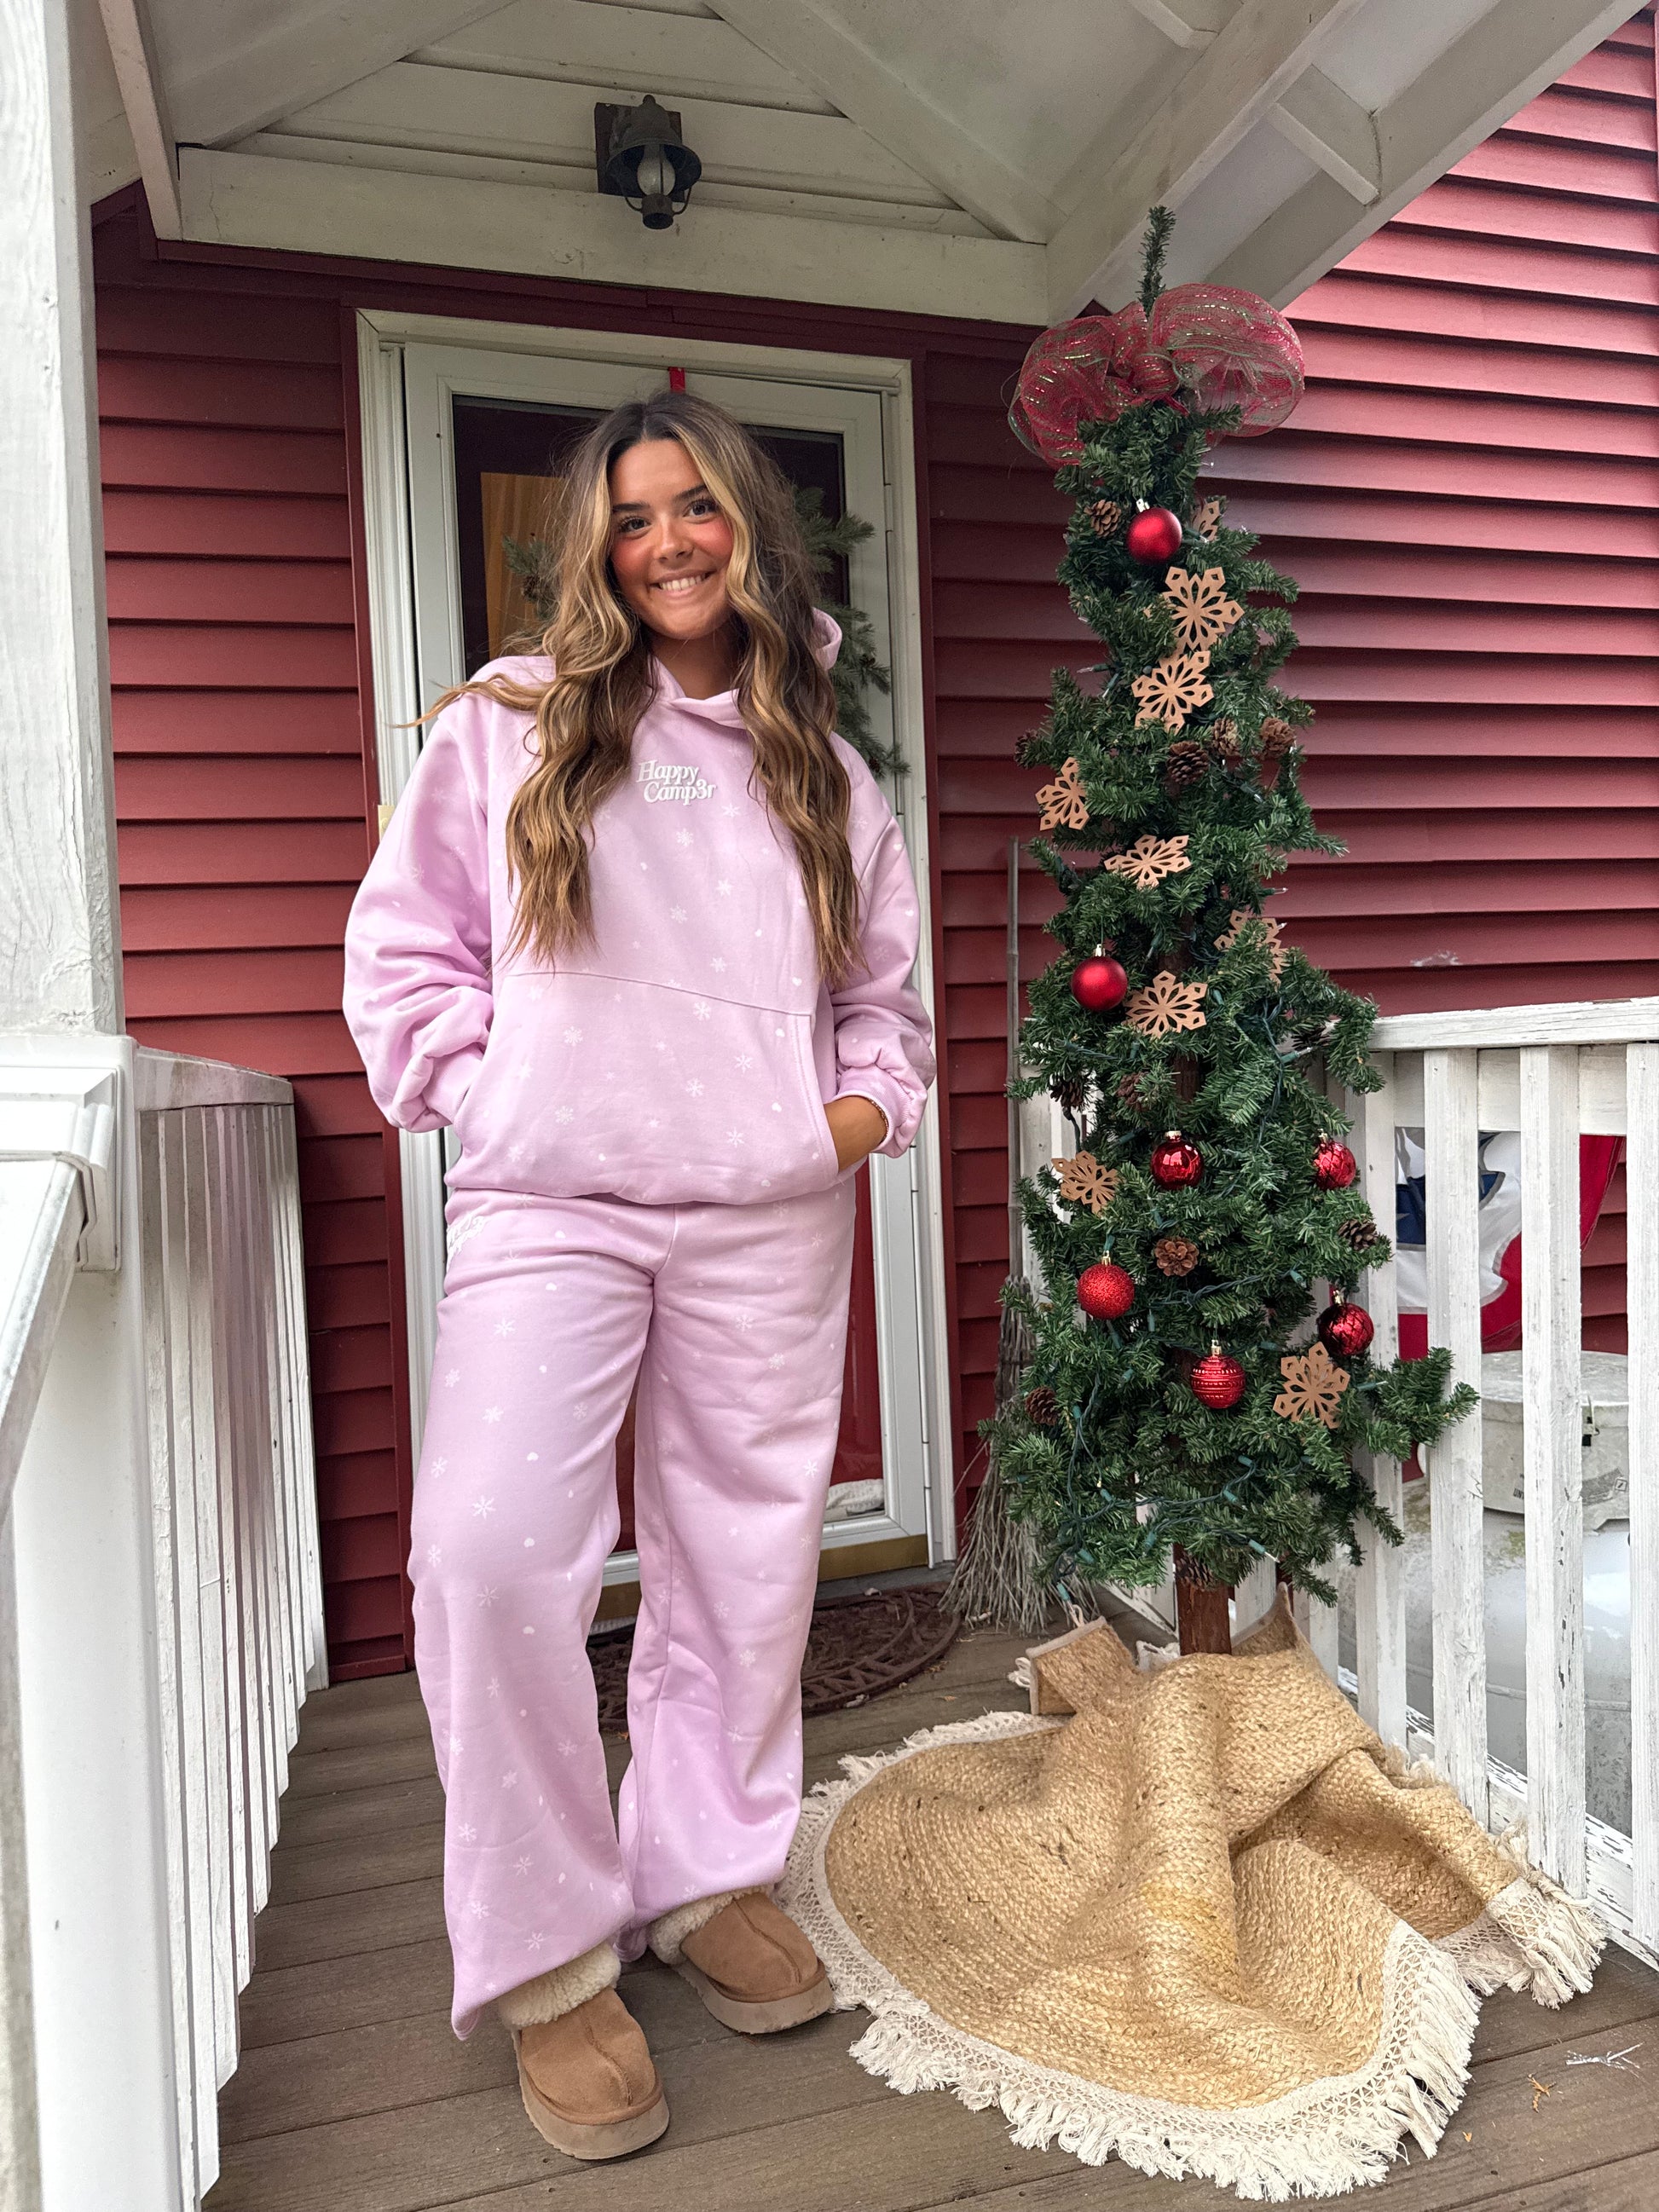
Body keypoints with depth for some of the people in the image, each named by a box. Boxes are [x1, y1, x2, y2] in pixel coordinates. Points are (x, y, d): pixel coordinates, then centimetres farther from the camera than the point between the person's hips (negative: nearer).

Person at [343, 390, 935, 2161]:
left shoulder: (823, 769, 16)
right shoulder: (507, 724, 8)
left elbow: (880, 987, 22)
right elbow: (404, 943, 7)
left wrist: (870, 1102, 5)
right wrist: (473, 1088, -4)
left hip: (768, 1221, 3)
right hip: (546, 1209, -2)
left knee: (744, 1557, 8)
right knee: (492, 1548, -14)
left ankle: (710, 1877, 30)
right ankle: (549, 1960, 5)